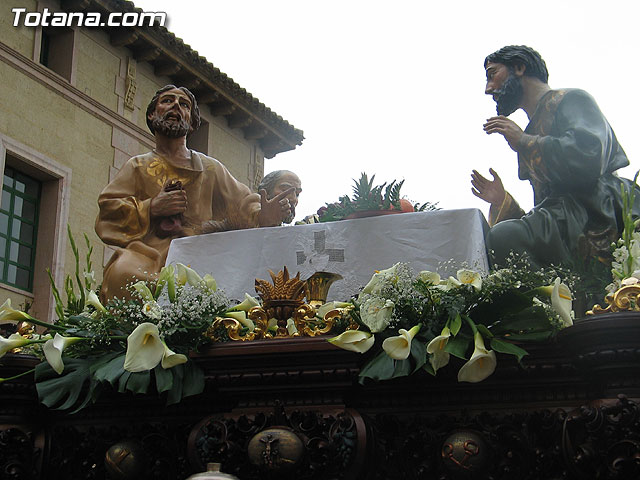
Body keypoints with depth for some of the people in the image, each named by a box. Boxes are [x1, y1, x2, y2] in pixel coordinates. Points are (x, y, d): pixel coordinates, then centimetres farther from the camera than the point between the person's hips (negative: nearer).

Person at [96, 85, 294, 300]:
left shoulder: (210, 168, 24)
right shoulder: (137, 167, 20)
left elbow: (242, 202, 15)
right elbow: (106, 213, 10)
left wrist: (261, 215, -8)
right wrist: (150, 208, -6)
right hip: (147, 256, -1)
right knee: (124, 274, -37)